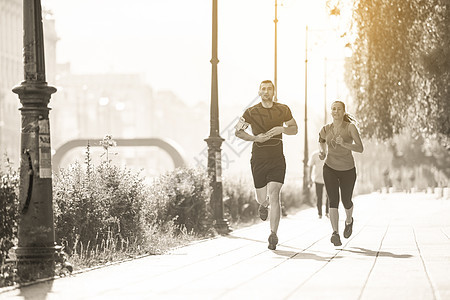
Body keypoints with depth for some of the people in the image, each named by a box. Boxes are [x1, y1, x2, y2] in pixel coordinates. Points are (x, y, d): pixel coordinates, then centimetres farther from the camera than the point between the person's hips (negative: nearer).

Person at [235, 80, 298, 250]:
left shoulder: (283, 110, 3)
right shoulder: (251, 112, 0)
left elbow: (294, 129, 14)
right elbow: (238, 131, 6)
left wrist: (281, 129, -8)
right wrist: (255, 138, -11)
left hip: (277, 161, -1)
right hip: (258, 160, 1)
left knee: (273, 196, -15)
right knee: (262, 198, 8)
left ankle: (273, 234, -15)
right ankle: (264, 205, 48)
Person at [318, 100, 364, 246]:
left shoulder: (350, 127, -11)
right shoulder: (325, 130, 0)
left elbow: (360, 148, -17)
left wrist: (344, 144, -32)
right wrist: (322, 153, -2)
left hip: (347, 170, -1)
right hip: (330, 168, 1)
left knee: (346, 201, 9)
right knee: (333, 200, -15)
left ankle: (349, 221, 43)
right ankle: (335, 233, -19)